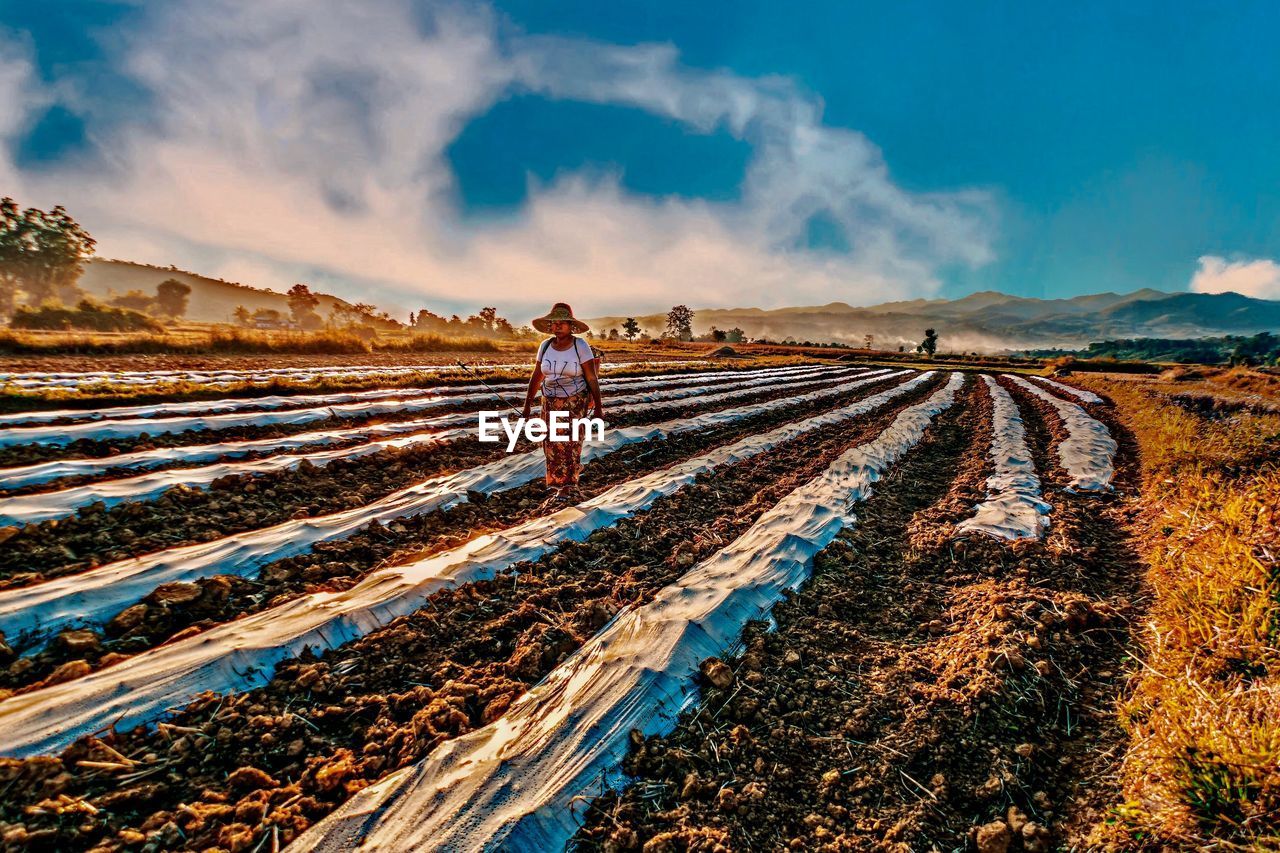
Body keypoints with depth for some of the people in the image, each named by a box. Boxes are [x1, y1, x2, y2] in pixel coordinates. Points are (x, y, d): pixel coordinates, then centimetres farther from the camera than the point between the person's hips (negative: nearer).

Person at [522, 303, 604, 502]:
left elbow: (592, 378, -11)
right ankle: (556, 482, 26)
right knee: (551, 444, 5)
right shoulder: (545, 346, 0)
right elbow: (536, 377, 4)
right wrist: (527, 405, 5)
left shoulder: (581, 346, -12)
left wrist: (598, 407, -13)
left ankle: (568, 486, 12)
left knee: (570, 443, -2)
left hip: (575, 402, -4)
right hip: (551, 402, 4)